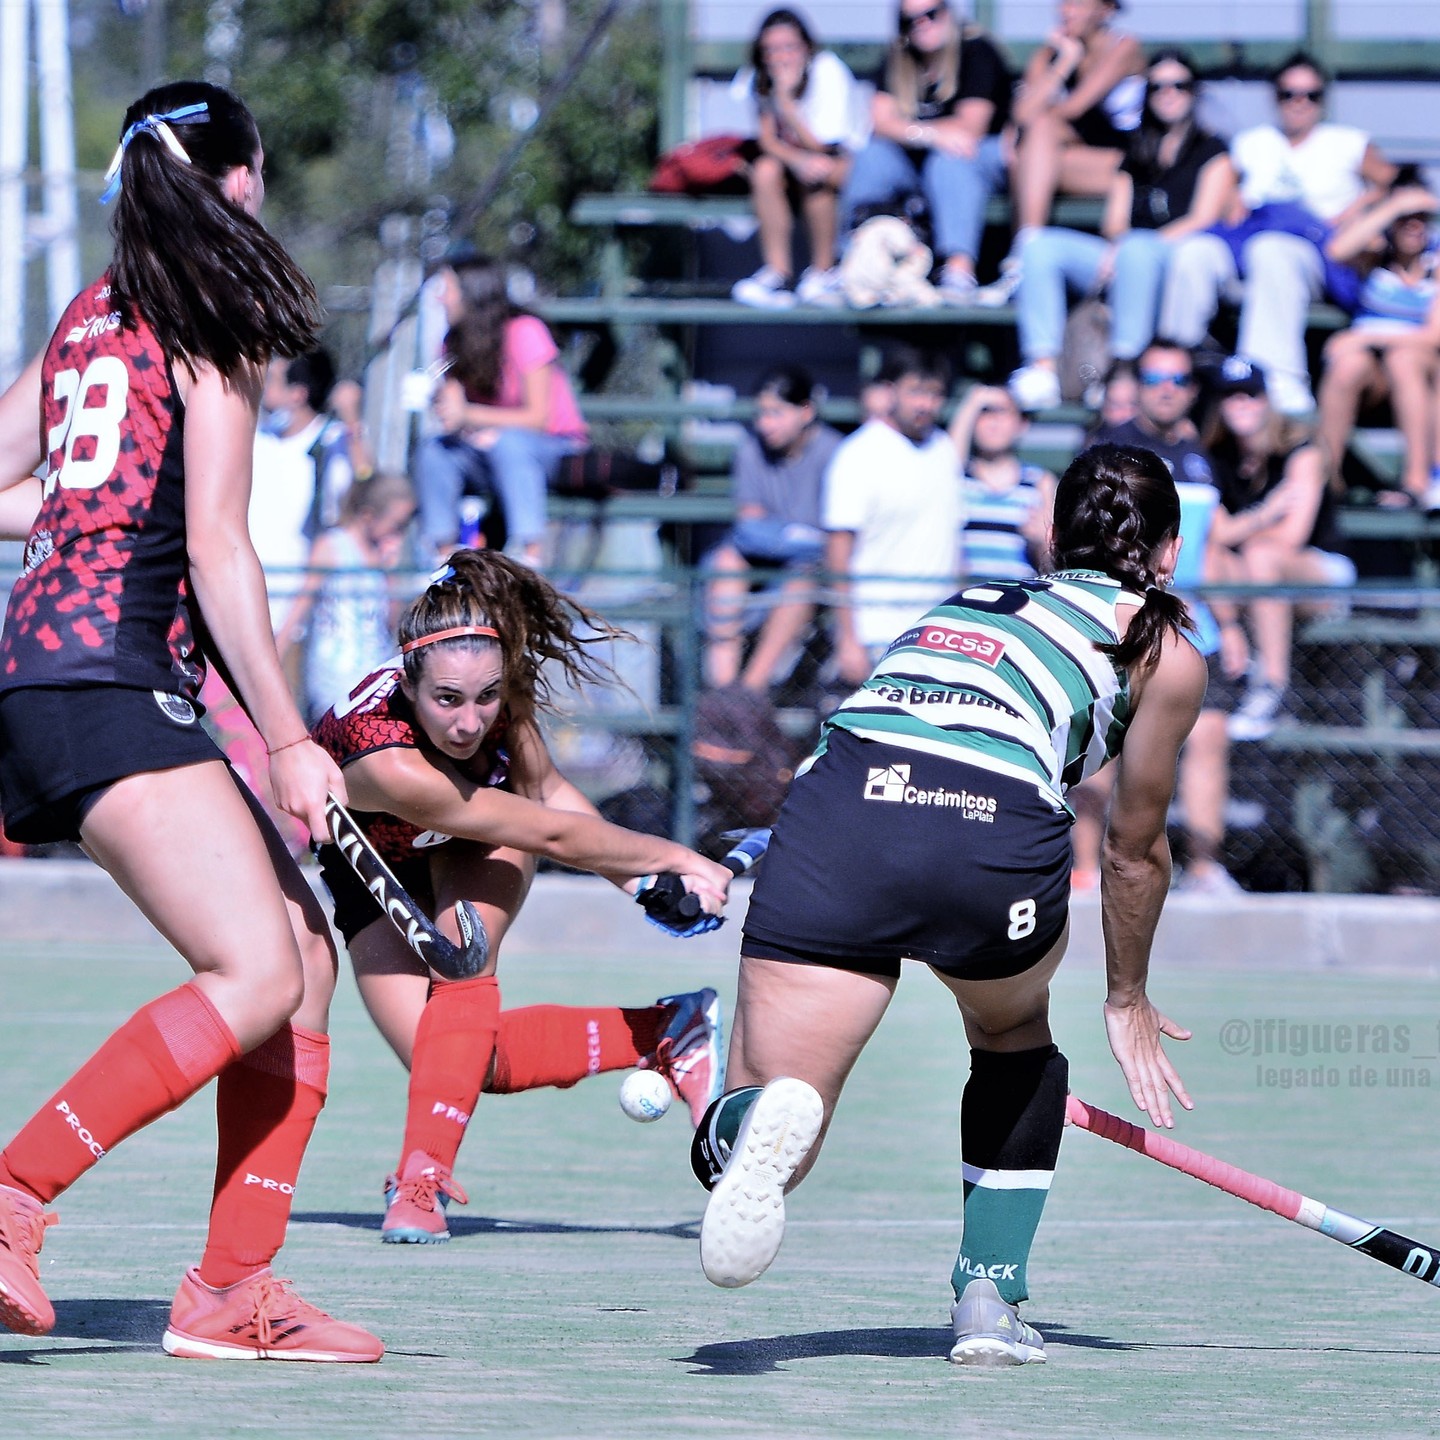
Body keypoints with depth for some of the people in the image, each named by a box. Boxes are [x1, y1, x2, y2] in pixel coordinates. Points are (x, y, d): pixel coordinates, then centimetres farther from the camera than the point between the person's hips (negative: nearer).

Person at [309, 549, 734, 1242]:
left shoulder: (496, 692, -30)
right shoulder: (385, 762, -43)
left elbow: (548, 790, -10)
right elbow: (551, 833, -34)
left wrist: (639, 879, -22)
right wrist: (676, 858, -25)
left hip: (479, 857, 3)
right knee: (457, 1060, -17)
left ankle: (423, 1173, -22)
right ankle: (666, 1032, -1)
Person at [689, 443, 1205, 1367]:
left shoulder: (971, 600, 36)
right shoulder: (1166, 650, 23)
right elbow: (1135, 853, 30)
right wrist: (1129, 1001, 47)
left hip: (836, 799, 2)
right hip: (994, 830, -2)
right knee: (1014, 1028, 33)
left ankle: (766, 1121, -33)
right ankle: (991, 1302, 26)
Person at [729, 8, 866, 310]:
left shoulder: (828, 71, -21)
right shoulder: (757, 79, -6)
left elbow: (819, 145, -22)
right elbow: (767, 139, -13)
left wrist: (785, 96, -30)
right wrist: (798, 160, -35)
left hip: (845, 159, -4)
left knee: (816, 175, -36)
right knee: (765, 169, -28)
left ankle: (822, 274, -23)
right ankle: (778, 274, -28)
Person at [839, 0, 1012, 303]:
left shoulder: (976, 50, -11)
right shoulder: (898, 57, 3)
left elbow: (971, 127, -19)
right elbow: (880, 121, -10)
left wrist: (909, 130, -14)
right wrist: (933, 134, -27)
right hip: (916, 161, 5)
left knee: (948, 162, -37)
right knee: (873, 156, -23)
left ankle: (960, 267, -52)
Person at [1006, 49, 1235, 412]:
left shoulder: (1212, 152, 9)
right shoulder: (1136, 155, 24)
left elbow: (1203, 220, -3)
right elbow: (1115, 221, 15)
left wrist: (1128, 248, -14)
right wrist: (1117, 248, -11)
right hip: (1123, 263, 5)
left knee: (1137, 249, -39)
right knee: (1042, 247, -18)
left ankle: (1125, 366, -43)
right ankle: (1043, 367, -34)